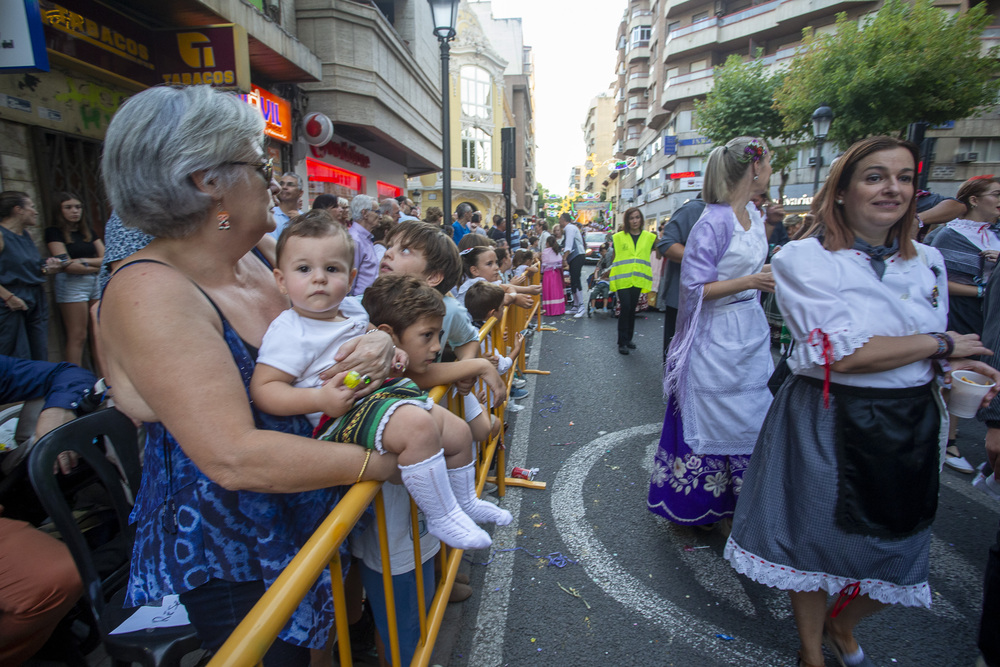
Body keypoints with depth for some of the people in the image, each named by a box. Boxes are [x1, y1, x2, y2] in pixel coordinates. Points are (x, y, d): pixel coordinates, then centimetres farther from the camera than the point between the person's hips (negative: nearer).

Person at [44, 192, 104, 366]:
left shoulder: (87, 231, 17)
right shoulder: (54, 232, 1)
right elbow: (67, 265, -8)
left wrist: (84, 261, -8)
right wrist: (97, 267, 2)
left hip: (96, 283, 5)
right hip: (71, 284, -5)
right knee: (77, 337, -9)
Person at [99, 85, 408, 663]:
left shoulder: (257, 263, 0)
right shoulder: (152, 292, -24)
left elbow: (330, 329, 9)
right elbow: (234, 457, -32)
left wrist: (378, 343, -15)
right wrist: (383, 461, -27)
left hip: (306, 509, 7)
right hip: (225, 551, -7)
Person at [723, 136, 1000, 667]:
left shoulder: (927, 262, 7)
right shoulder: (803, 259, -13)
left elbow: (935, 356, 18)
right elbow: (841, 354, -23)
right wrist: (940, 343, -11)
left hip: (908, 425, 6)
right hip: (825, 426, -5)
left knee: (897, 557, 17)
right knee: (815, 543, 12)